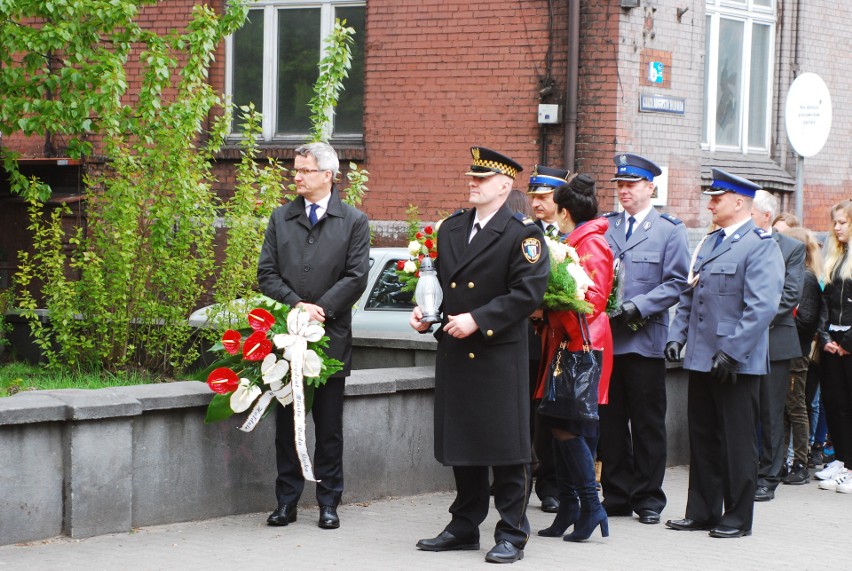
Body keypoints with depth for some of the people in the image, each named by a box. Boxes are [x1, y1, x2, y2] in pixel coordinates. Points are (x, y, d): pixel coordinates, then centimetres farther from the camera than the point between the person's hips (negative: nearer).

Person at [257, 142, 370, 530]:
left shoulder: (354, 222, 3)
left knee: (330, 427, 3)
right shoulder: (281, 218, 10)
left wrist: (320, 309, -14)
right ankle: (286, 501, 12)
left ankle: (328, 502, 11)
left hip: (331, 337, -2)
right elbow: (266, 273, 5)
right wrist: (297, 305, -11)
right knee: (286, 422, 5)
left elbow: (356, 277, -4)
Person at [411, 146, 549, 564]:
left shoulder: (522, 234, -7)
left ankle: (512, 534, 5)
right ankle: (464, 527, 22)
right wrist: (423, 311, 3)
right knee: (461, 445, 13)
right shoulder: (451, 228, 14)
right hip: (454, 355, 6)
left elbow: (528, 293, -14)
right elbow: (437, 279, 22)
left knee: (506, 449, -2)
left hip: (500, 357, -6)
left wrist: (477, 320, -19)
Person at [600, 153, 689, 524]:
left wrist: (639, 306, -16)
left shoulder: (670, 230, 2)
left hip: (645, 338, -3)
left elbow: (676, 283, -4)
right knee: (610, 420, 7)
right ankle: (616, 496, 15)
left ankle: (648, 498, 11)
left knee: (648, 423, 3)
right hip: (605, 337, 4)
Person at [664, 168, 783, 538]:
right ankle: (702, 512, 20)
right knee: (702, 438, 12)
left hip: (737, 364, -8)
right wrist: (677, 336, 8)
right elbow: (690, 295, 21)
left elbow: (762, 307, -19)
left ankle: (738, 517, 9)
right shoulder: (710, 243, 16)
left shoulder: (760, 246, -11)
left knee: (737, 442, 1)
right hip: (701, 360, 8)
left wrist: (732, 352, -22)